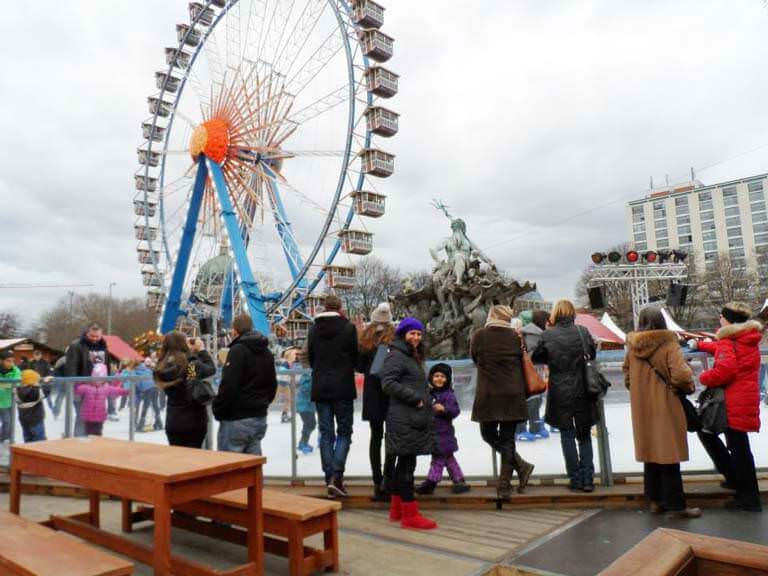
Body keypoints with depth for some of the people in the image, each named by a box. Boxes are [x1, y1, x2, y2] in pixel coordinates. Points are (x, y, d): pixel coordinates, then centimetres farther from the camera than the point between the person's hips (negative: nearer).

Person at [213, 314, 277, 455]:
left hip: (237, 419, -8)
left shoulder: (238, 350, -13)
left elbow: (228, 386, -19)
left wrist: (217, 410, -7)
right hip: (260, 417, 8)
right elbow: (272, 385, 18)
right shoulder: (267, 352, 13)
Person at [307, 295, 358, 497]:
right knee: (344, 432, 6)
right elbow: (356, 358, -1)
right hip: (343, 388, -3)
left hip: (320, 388, 3)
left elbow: (310, 358, 10)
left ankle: (330, 478, 10)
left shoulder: (314, 329, 3)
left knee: (326, 433, 9)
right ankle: (336, 476, -6)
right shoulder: (349, 327, -8)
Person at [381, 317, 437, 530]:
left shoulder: (412, 357, 21)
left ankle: (397, 509, 25)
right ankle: (410, 514, 1)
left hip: (414, 418, 10)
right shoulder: (396, 356, -10)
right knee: (407, 464, -5)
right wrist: (414, 398, -18)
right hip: (404, 419, -10)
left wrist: (425, 403, 10)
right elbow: (388, 383, -21)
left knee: (404, 463, 15)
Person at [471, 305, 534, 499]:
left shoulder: (479, 335, -4)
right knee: (507, 439, 8)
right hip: (513, 396, 3)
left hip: (488, 396, -2)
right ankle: (504, 486, 9)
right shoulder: (516, 336, 1)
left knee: (489, 434, 15)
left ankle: (521, 466, 5)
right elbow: (523, 364, 8)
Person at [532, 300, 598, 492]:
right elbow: (593, 355, 6)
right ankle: (588, 479, 13)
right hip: (581, 391, 2)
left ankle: (576, 480, 11)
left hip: (559, 392, -1)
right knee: (584, 435, 14)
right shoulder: (582, 332, -5)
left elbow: (535, 358, 0)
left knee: (567, 436, 9)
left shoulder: (547, 335, -9)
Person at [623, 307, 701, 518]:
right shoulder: (668, 344, -15)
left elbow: (627, 374, 9)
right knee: (668, 454, 3)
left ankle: (655, 500, 24)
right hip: (665, 407, -5)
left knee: (650, 452, 15)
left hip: (642, 409, 5)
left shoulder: (632, 346, 0)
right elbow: (681, 375, -22)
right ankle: (676, 505, 11)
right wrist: (688, 387, -3)